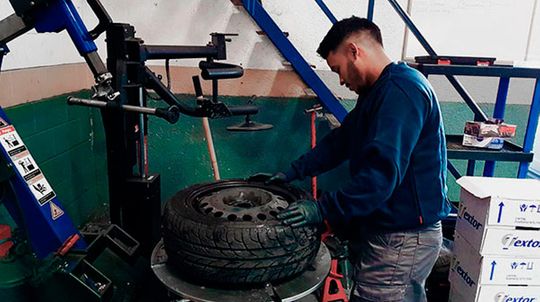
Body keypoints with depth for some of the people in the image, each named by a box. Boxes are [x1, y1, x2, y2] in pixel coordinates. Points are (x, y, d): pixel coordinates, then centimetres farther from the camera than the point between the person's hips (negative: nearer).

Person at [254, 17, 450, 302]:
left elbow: (382, 173, -30)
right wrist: (292, 172, 11)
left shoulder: (400, 90, -22)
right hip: (384, 227, 10)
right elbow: (339, 141, 16)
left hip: (403, 238, -10)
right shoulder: (378, 91, 14)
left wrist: (324, 209, -27)